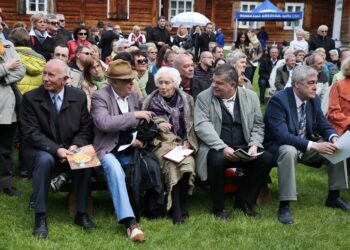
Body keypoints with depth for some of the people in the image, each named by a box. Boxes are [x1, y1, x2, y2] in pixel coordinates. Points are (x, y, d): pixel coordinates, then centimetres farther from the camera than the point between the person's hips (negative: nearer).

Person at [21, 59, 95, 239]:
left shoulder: (79, 96, -1)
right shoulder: (31, 98, -7)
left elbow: (85, 129, 2)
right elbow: (32, 133, -12)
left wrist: (76, 146, -18)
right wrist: (56, 149, -24)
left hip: (73, 149, 2)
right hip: (46, 150, -1)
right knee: (44, 160, -35)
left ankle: (81, 213, -14)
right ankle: (40, 217, -27)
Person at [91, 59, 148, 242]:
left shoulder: (133, 96, 11)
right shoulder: (100, 97, -8)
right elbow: (104, 123, -26)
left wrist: (137, 139, 0)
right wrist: (134, 115, -23)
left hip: (128, 151, 6)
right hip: (108, 150, -6)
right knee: (115, 169, -36)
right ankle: (129, 221, -38)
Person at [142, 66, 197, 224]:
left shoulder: (186, 100, 13)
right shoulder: (151, 101, 11)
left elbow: (191, 125, 12)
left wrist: (187, 142, -3)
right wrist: (157, 124, -7)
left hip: (181, 142, 1)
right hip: (160, 142, -1)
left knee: (187, 162, -33)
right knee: (173, 163, -34)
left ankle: (179, 207, -17)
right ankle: (178, 210, -26)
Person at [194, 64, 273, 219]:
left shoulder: (250, 96, 8)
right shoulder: (204, 97, 0)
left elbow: (258, 125, 10)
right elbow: (202, 125, -11)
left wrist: (254, 145, -9)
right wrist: (223, 148, -23)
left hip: (244, 148, 3)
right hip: (217, 148, -3)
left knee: (266, 158, -22)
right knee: (217, 159, -35)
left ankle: (244, 201, 0)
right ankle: (218, 207, -11)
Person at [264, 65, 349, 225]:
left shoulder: (314, 99, -2)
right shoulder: (278, 100, -25)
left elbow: (323, 125, 6)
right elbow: (282, 135, -33)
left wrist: (334, 137, -19)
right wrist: (314, 145, -39)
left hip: (306, 144, 7)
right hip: (279, 146, -7)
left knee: (337, 147, -8)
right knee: (289, 151, -39)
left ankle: (333, 197, 6)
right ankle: (284, 206, -31)